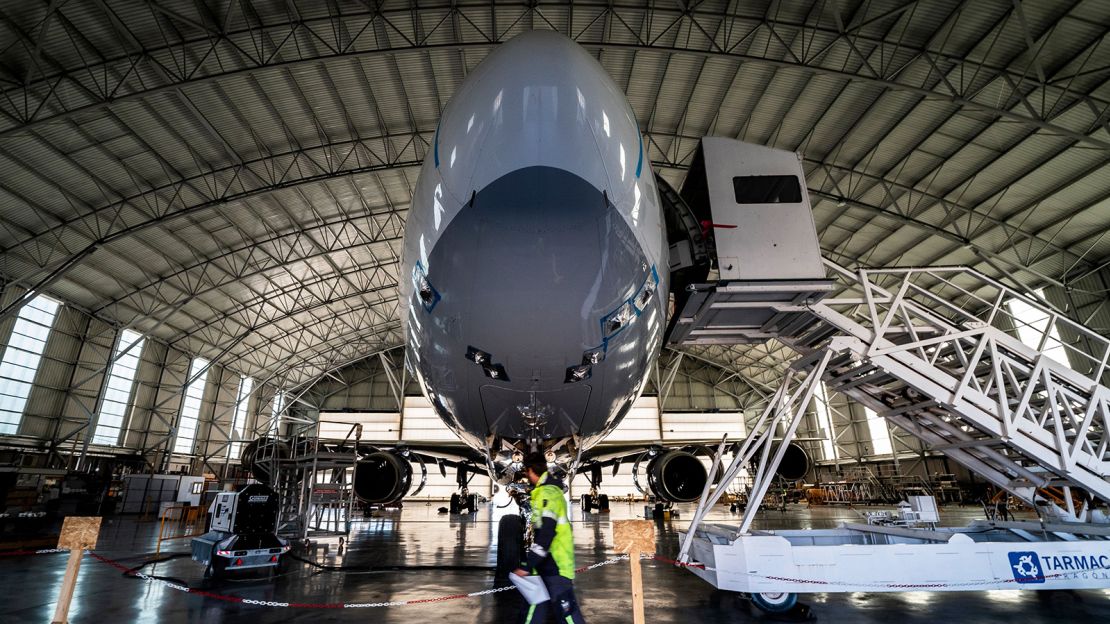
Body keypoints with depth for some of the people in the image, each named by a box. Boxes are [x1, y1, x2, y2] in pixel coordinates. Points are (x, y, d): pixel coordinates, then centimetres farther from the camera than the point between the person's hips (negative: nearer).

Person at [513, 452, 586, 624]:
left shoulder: (547, 493, -17)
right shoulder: (544, 491, 14)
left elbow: (545, 534, -25)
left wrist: (527, 565, -23)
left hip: (556, 566, -10)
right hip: (548, 564, 10)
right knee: (536, 609, 16)